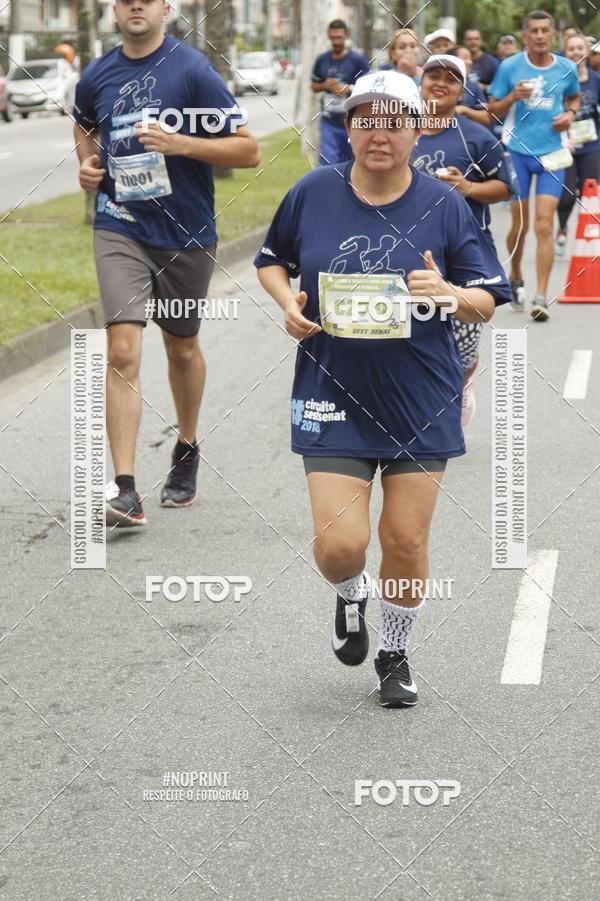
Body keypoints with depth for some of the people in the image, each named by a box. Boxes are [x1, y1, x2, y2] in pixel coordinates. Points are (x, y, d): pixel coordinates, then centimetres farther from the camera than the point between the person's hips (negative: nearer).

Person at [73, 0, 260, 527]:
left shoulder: (193, 69, -10)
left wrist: (180, 144, -23)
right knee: (123, 351, -15)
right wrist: (88, 163, 6)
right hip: (120, 229, 1)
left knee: (183, 349, 18)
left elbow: (249, 150, -11)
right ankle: (125, 489, -18)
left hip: (186, 232, -1)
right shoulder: (96, 76, 2)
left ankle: (187, 451, 43)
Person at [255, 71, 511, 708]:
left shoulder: (444, 205, -2)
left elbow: (488, 303, 0)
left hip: (421, 402, 0)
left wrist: (451, 293, -22)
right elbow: (270, 261, 15)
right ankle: (350, 597, 28)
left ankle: (395, 655, 31)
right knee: (340, 544, -10)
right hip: (333, 396, 0)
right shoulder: (312, 194, -1)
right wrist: (289, 303, -5)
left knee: (405, 542, 6)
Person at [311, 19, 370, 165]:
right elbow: (314, 85, 17)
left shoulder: (357, 60, -4)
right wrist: (324, 85, -5)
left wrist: (349, 89, -19)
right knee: (327, 163, -10)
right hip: (329, 122, 2)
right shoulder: (322, 60, 7)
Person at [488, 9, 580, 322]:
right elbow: (492, 110, 3)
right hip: (517, 151, 0)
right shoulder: (509, 67, -2)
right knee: (520, 224, 6)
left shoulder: (567, 69, 2)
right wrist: (513, 97, -16)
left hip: (552, 152, 0)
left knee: (544, 225, -9)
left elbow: (574, 98, 22)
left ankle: (541, 298, -9)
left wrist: (570, 113, 0)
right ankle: (515, 278, 34)